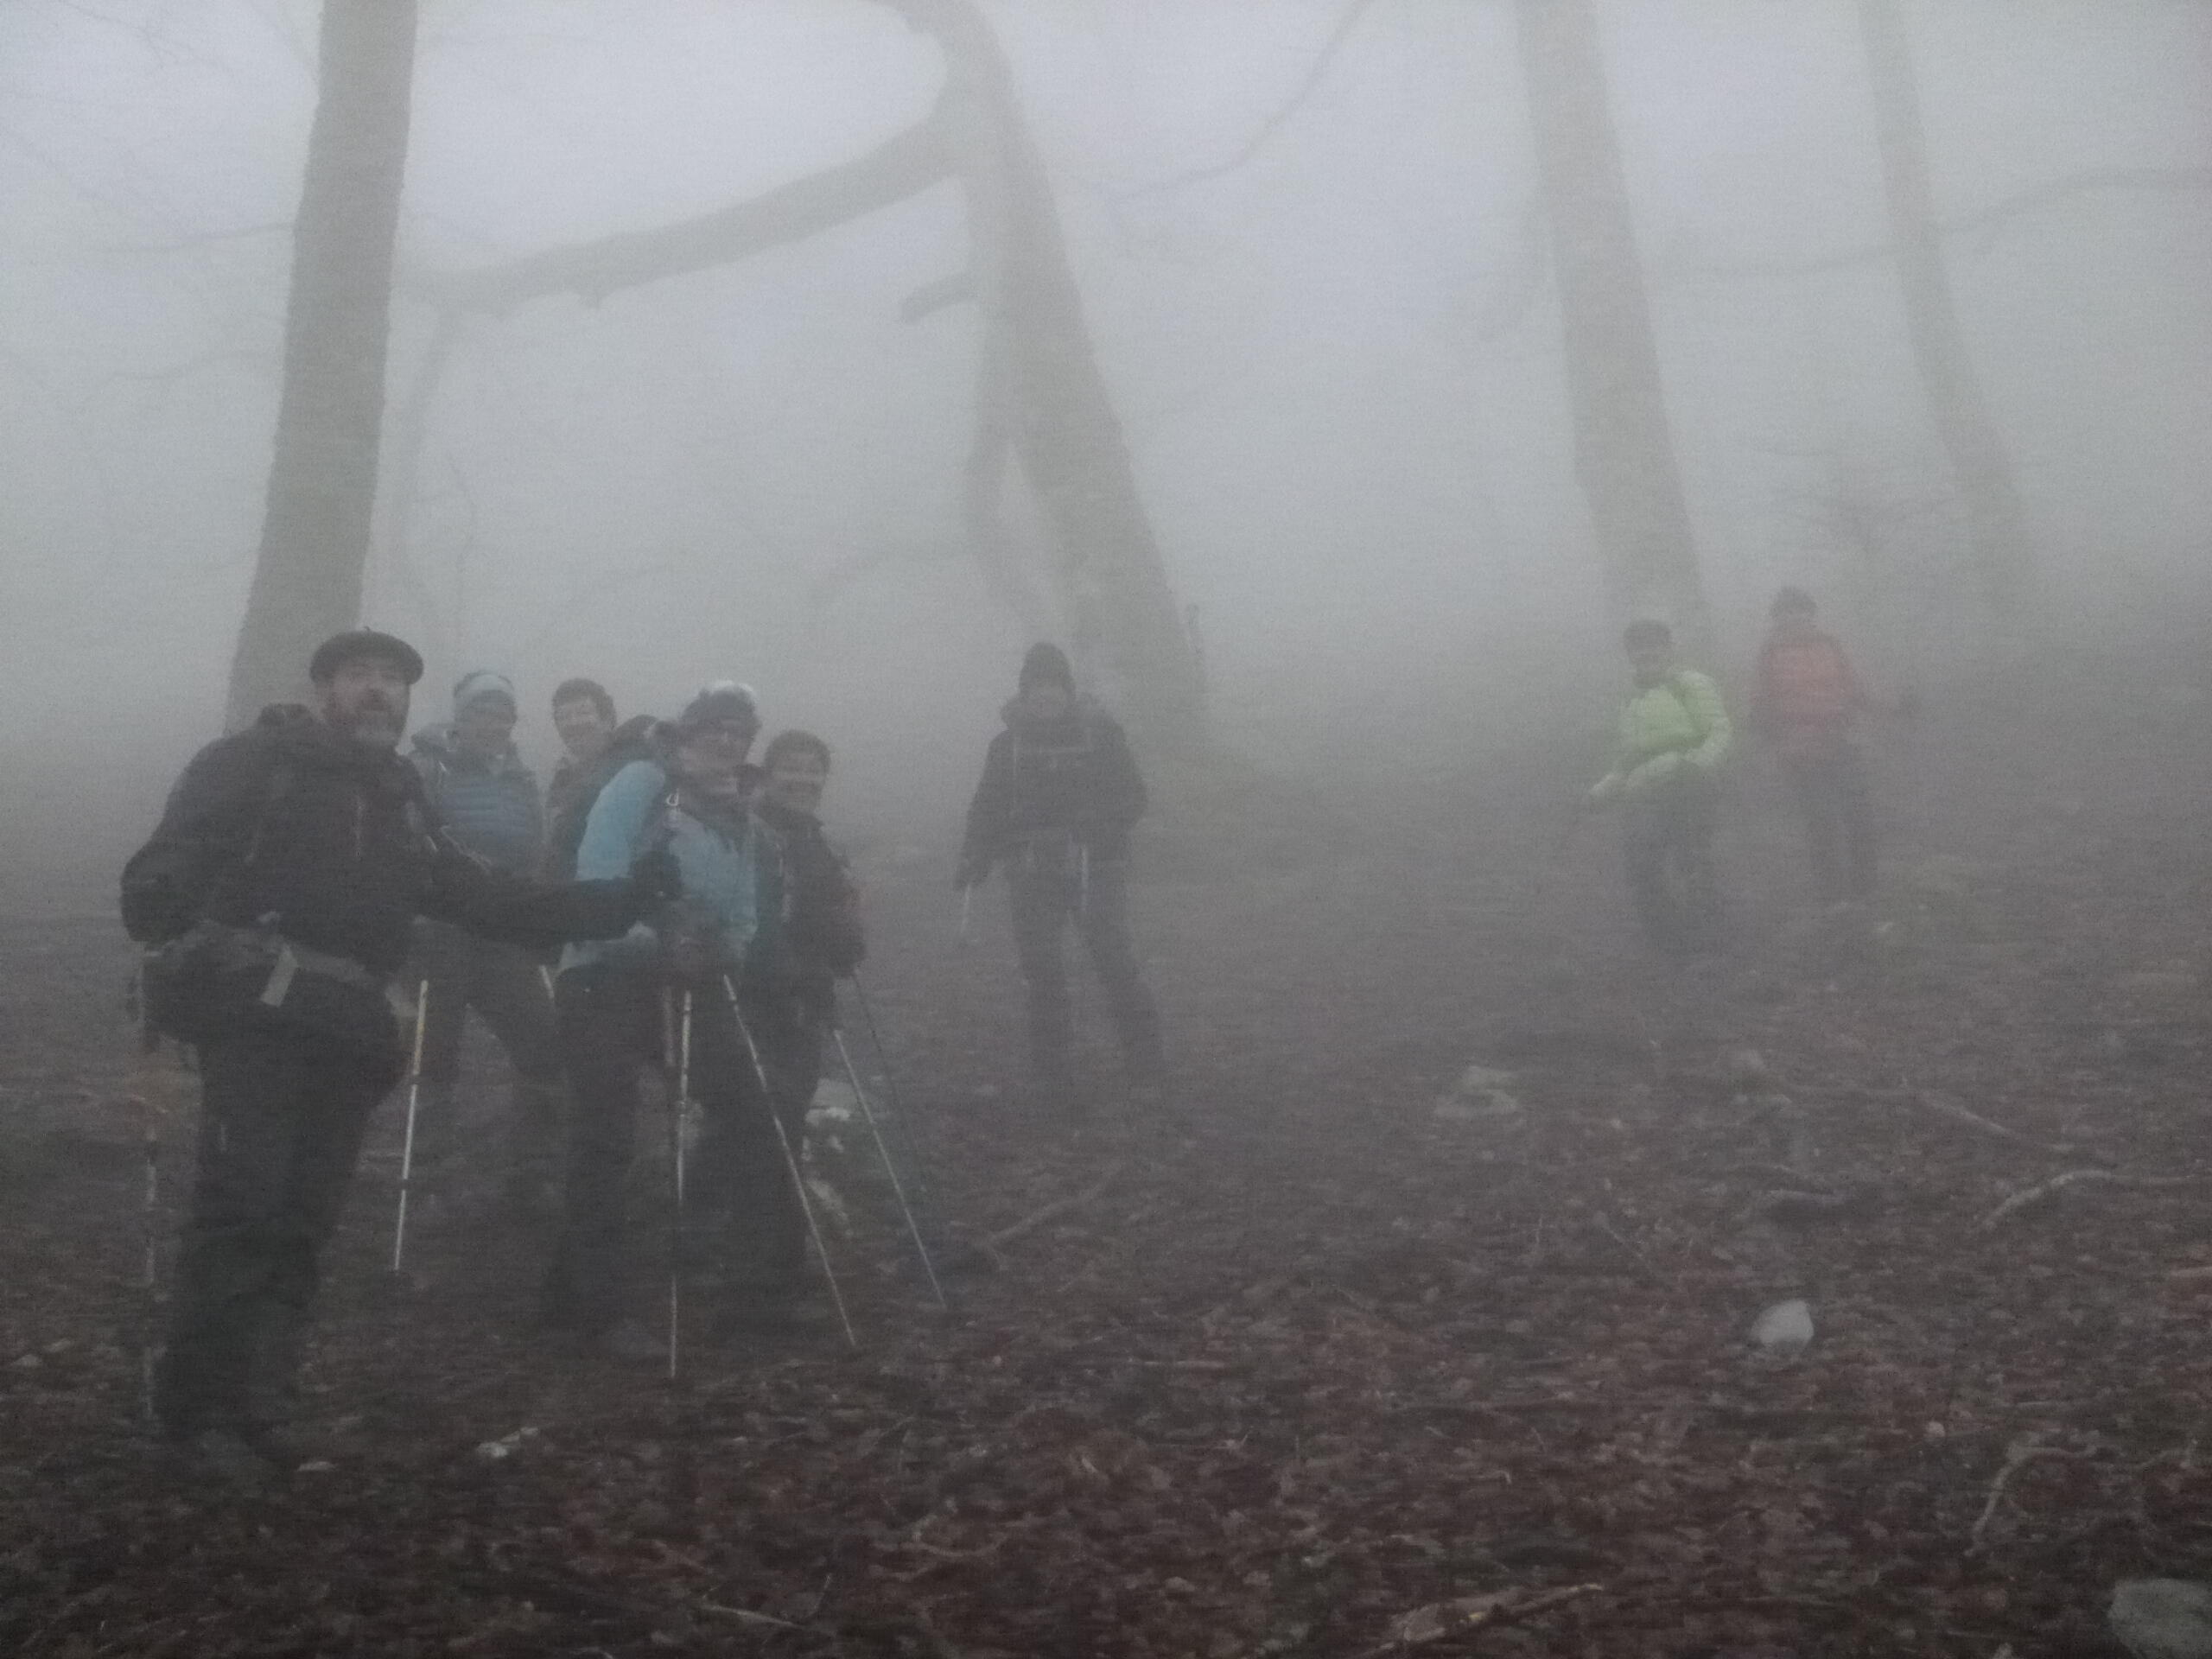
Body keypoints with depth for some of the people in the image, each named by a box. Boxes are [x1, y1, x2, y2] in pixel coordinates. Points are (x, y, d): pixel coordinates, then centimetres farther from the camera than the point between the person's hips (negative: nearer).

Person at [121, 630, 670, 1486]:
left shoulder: (402, 804, 22)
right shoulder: (251, 764, 5)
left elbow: (488, 899, 21)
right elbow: (181, 848, -8)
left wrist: (623, 896, 16)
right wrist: (158, 898, -30)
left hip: (346, 1028, 5)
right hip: (256, 1007, -5)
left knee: (301, 1221, 2)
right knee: (242, 1200, -14)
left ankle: (252, 1411, 8)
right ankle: (202, 1406, -7)